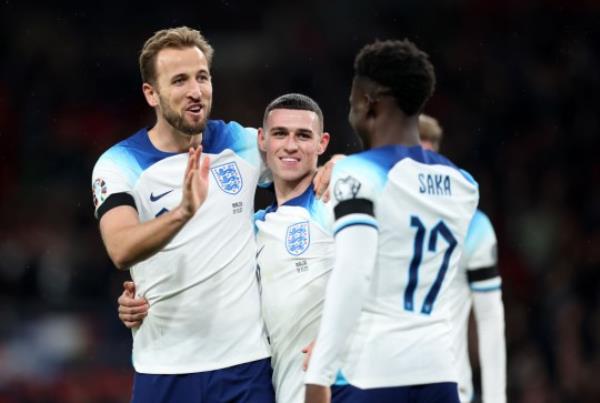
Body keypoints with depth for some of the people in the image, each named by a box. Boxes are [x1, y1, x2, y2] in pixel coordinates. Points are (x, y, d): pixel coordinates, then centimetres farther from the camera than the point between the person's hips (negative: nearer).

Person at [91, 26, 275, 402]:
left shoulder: (243, 144, 5)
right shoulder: (119, 165, -5)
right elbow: (122, 251, -22)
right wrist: (182, 212, -39)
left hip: (248, 361, 2)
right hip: (166, 369, -2)